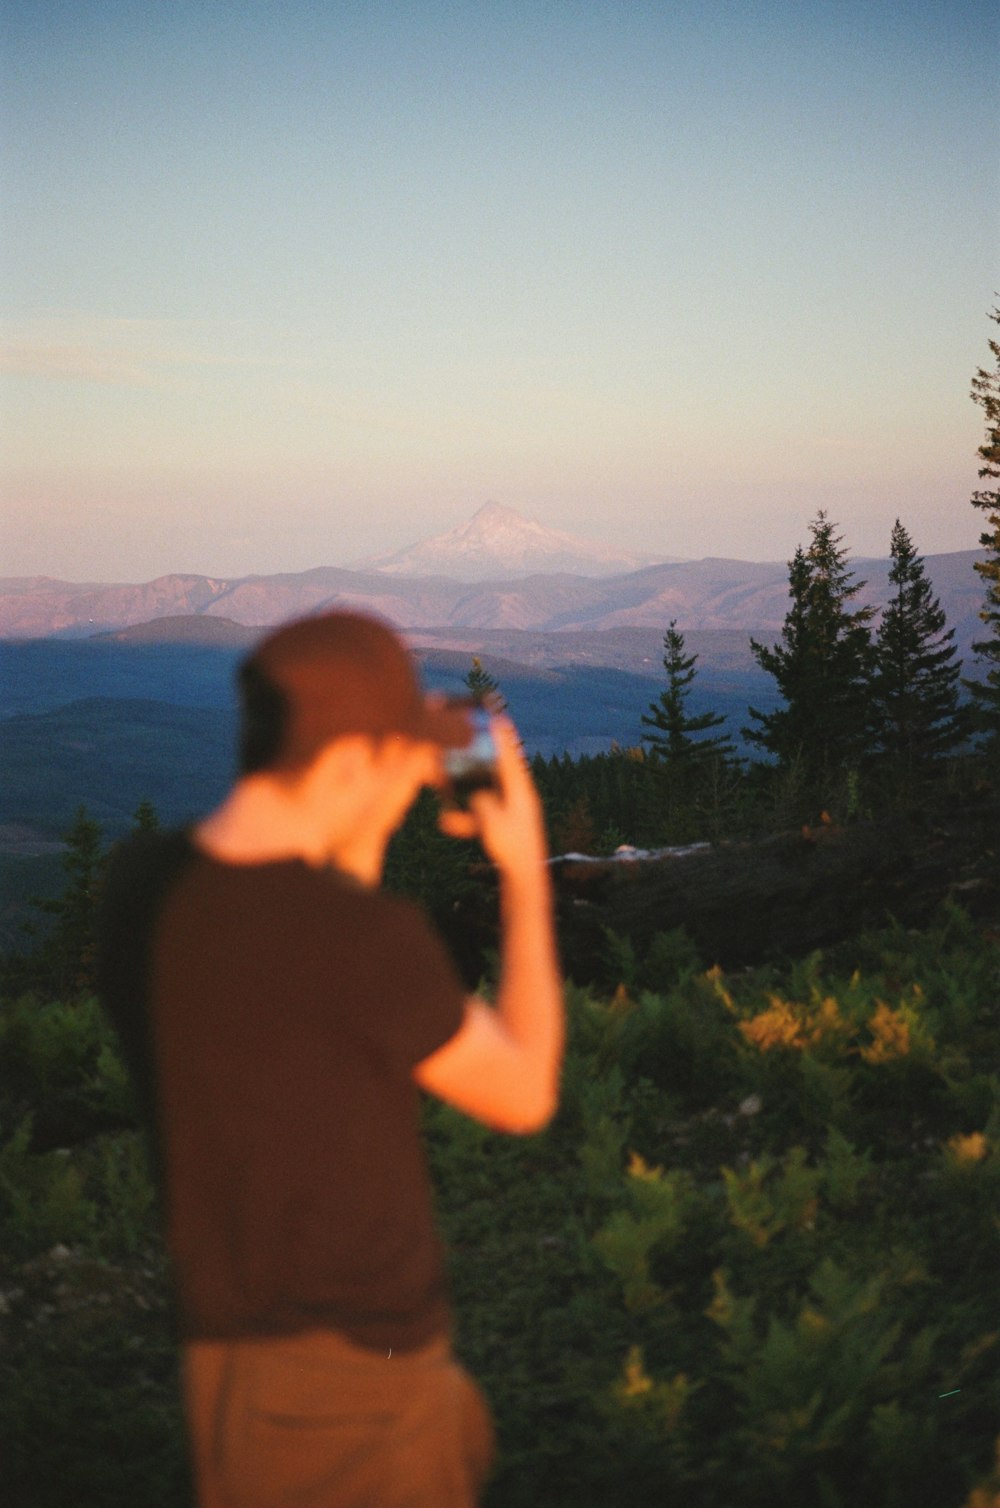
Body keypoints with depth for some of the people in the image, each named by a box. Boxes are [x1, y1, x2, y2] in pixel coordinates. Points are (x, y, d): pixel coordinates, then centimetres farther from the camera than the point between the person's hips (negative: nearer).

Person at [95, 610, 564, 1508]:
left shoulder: (139, 882, -5)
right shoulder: (368, 938, -25)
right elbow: (524, 1095, -7)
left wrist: (363, 840, 8)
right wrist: (528, 876, 0)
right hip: (359, 1366, -7)